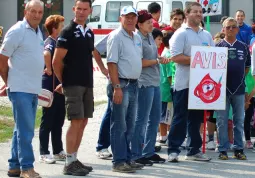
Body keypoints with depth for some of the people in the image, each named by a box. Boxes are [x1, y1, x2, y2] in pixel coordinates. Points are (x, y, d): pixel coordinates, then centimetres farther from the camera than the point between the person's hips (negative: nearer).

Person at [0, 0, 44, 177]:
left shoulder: (39, 32, 13)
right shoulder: (17, 31, -10)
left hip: (34, 89, 8)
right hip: (20, 89, -8)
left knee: (22, 129, 13)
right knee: (25, 129, -9)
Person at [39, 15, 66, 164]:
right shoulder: (50, 42, -14)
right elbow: (46, 54, -37)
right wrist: (49, 70, -26)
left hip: (59, 86, 8)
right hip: (50, 86, -8)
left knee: (59, 120, 13)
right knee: (48, 120, -2)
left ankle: (58, 151, 22)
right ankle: (44, 153, 4)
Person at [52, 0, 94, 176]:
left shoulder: (89, 33, 13)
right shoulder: (68, 32, -8)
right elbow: (57, 61, -10)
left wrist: (90, 79, 13)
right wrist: (64, 81, -1)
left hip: (87, 84, 7)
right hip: (73, 84, -7)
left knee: (83, 122, 8)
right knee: (76, 122, -10)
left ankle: (75, 159, 16)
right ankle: (69, 163, -5)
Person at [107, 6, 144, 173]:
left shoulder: (137, 37, 14)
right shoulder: (116, 36, -10)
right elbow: (112, 63, -16)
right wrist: (117, 87, -21)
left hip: (134, 84, 8)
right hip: (121, 84, -8)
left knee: (130, 126, 13)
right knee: (119, 126, -4)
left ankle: (127, 159, 20)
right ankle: (119, 161, 0)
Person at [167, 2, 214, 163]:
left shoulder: (207, 35, 16)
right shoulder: (181, 34, -5)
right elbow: (176, 57, -15)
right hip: (184, 83, -6)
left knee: (196, 118, 11)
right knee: (180, 118, -3)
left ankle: (194, 150, 18)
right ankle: (173, 150, 2)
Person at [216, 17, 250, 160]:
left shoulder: (244, 47, 8)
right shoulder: (218, 47, 1)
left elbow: (247, 67, 17)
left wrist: (239, 77, 9)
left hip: (239, 88, 2)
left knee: (239, 121, 6)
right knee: (222, 121, 2)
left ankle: (239, 149, 14)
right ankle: (223, 150, 8)